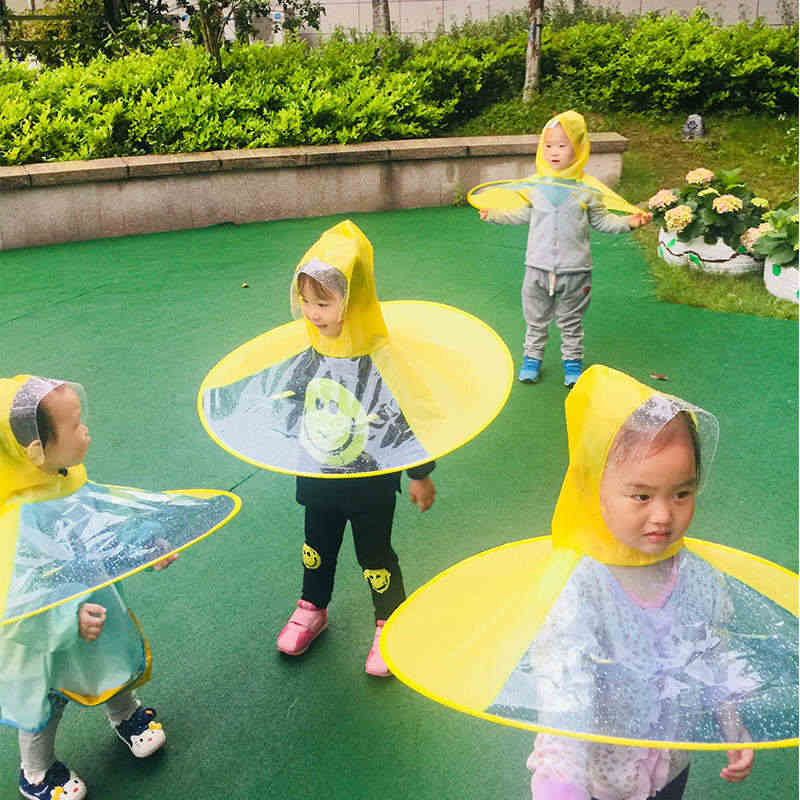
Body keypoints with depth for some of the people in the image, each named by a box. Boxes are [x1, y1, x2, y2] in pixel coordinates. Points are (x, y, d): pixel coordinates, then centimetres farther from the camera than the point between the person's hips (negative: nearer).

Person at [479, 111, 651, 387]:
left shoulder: (587, 188, -5)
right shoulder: (535, 185, -1)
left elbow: (601, 221, 4)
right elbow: (523, 214, 13)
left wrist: (629, 221, -9)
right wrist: (494, 214, 7)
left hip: (575, 269, -1)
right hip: (538, 267, 2)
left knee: (571, 321, 13)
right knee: (536, 318, 14)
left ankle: (572, 360, 30)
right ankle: (532, 356, 31)